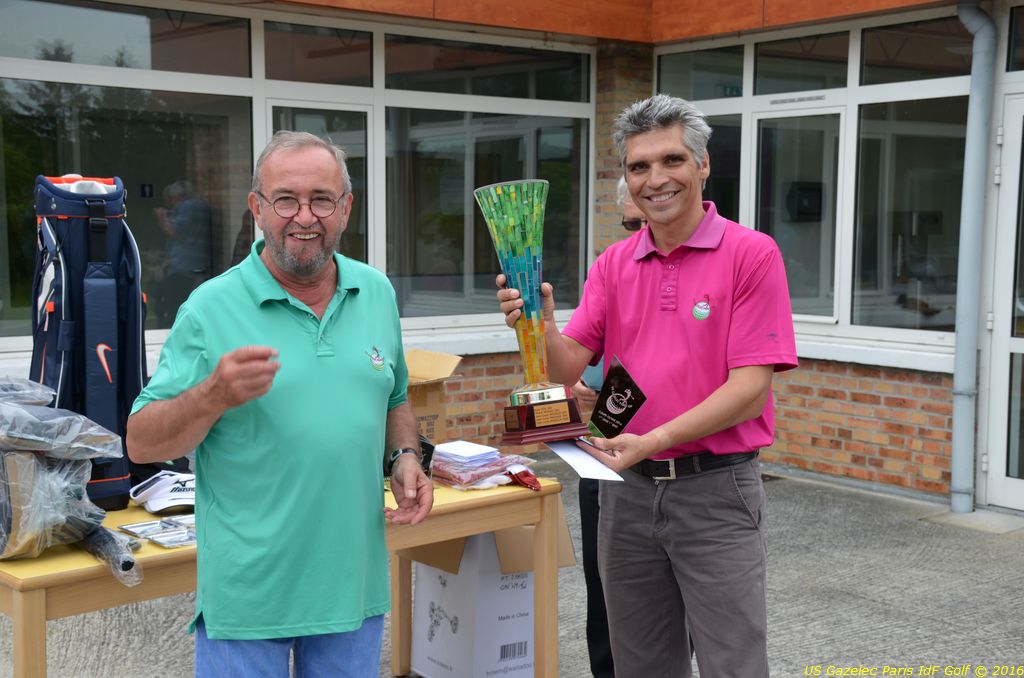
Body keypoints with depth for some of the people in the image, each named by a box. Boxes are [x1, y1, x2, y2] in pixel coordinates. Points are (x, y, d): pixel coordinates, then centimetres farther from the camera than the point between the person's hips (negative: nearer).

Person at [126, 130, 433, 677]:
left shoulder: (376, 293, 5)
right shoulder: (211, 308, -9)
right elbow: (141, 443, -10)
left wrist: (405, 457, -1)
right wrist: (214, 396, -26)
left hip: (354, 582, 4)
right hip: (247, 592, -4)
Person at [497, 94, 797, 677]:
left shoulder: (752, 254, -9)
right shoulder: (612, 264, 7)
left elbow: (751, 387, -15)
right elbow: (569, 366, 1)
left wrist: (652, 442, -23)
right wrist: (540, 324, -20)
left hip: (715, 492, -5)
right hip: (628, 491, 5)